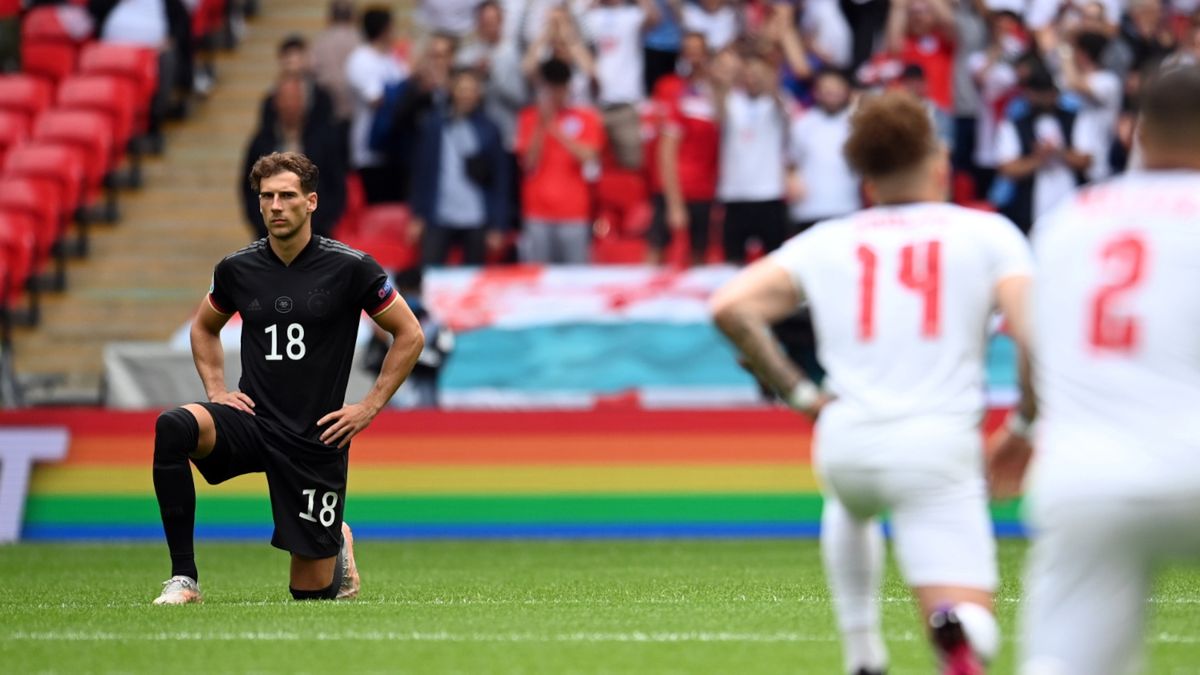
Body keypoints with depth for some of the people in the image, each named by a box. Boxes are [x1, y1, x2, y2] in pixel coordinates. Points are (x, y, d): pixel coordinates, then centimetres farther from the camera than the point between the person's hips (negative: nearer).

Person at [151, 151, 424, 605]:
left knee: (311, 591, 2)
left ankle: (337, 543, 42)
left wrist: (370, 406, -4)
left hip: (316, 439, -2)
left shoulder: (349, 268, -8)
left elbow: (409, 335, 1)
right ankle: (183, 579, -25)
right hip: (251, 422, 2)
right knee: (172, 427, -32)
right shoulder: (237, 269, 1)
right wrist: (215, 390, 7)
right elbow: (204, 328, 22)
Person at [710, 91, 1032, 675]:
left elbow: (730, 308, 1)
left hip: (843, 444, 3)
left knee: (849, 506, 40)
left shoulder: (825, 243, 14)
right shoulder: (988, 233, 8)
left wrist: (800, 394, 9)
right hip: (939, 445, -3)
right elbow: (1033, 333, -6)